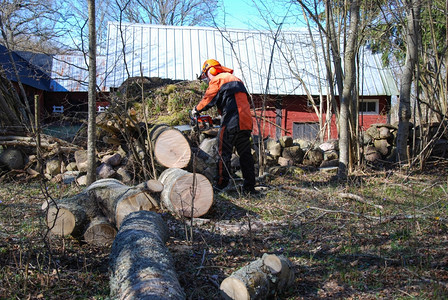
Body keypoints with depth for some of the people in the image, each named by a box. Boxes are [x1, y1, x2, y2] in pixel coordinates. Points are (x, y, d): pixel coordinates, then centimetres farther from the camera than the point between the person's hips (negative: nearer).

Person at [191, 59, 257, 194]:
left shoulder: (217, 79, 1)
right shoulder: (236, 79, 26)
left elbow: (208, 99, 3)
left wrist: (196, 110, 21)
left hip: (231, 122, -8)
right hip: (246, 122, 8)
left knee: (224, 153, 1)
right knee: (246, 155, 9)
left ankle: (221, 183, 3)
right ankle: (249, 186, 9)